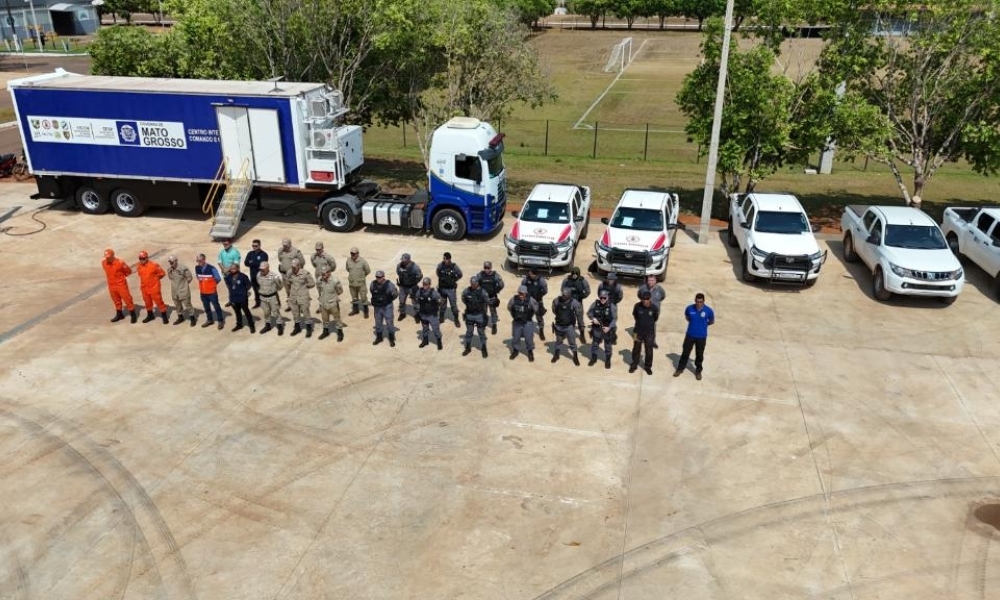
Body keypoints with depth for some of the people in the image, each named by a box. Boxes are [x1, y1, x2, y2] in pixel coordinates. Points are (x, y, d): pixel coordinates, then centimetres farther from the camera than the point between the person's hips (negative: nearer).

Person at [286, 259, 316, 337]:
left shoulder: (305, 273, -21)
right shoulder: (289, 273, -8)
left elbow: (312, 284, -9)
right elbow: (287, 283, 13)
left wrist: (304, 287, 1)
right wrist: (290, 290, 15)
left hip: (303, 297, -4)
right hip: (293, 297, 4)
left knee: (306, 313, 6)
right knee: (295, 313, 18)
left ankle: (309, 329, 22)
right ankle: (297, 328, 37)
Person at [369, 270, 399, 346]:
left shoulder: (389, 284, -20)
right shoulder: (373, 284, -9)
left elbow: (396, 294, -8)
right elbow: (371, 291, 14)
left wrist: (389, 300, 3)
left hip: (387, 307, -4)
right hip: (377, 307, 4)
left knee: (389, 323, 3)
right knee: (378, 323, 16)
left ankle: (392, 339, 18)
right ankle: (379, 337, 34)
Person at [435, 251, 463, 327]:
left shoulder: (454, 266, -16)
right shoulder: (440, 265, -10)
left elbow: (460, 275, 2)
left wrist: (453, 280, -3)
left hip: (451, 289, -2)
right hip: (442, 288, 2)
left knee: (454, 305, 3)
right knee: (442, 304, 17)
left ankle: (456, 320, 16)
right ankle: (441, 317, 34)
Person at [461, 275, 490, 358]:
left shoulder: (482, 292, -17)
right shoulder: (466, 291, -11)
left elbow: (487, 302, -1)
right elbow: (463, 299, 9)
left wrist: (481, 307, 4)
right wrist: (469, 305, 9)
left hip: (479, 315, -2)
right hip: (469, 315, 2)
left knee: (481, 332, 9)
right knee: (469, 332, 15)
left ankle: (484, 349, 24)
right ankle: (468, 348, 30)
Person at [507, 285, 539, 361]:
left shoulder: (530, 300, -19)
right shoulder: (513, 300, -15)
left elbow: (536, 309, 0)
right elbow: (509, 307, 6)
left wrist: (530, 316, 6)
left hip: (527, 323, -2)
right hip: (517, 323, 2)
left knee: (529, 338, 2)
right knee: (515, 338, 11)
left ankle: (530, 352, 24)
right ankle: (515, 351, 34)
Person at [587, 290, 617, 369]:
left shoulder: (611, 306, -18)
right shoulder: (595, 304, -11)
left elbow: (615, 318, -14)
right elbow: (589, 312, 2)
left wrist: (609, 327, -25)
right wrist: (593, 318, -17)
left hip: (607, 329, -2)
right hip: (597, 328, 2)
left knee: (608, 346, 13)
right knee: (594, 344, 16)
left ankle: (608, 360, 31)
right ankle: (593, 358, 37)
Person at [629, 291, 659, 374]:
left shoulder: (654, 308, -18)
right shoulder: (637, 306, -18)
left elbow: (656, 319, 3)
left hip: (649, 333, 0)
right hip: (638, 332, 0)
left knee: (649, 351, 11)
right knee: (636, 349, 14)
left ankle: (648, 367, 30)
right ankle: (634, 365, 34)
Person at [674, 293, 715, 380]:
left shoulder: (708, 310, -17)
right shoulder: (689, 308, -14)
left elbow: (712, 322, 3)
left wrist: (703, 325, 7)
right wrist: (694, 323, 3)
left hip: (701, 336, -1)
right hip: (690, 335, 1)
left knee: (699, 355, 13)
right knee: (685, 352, 12)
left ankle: (698, 371, 31)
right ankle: (680, 369, 30)